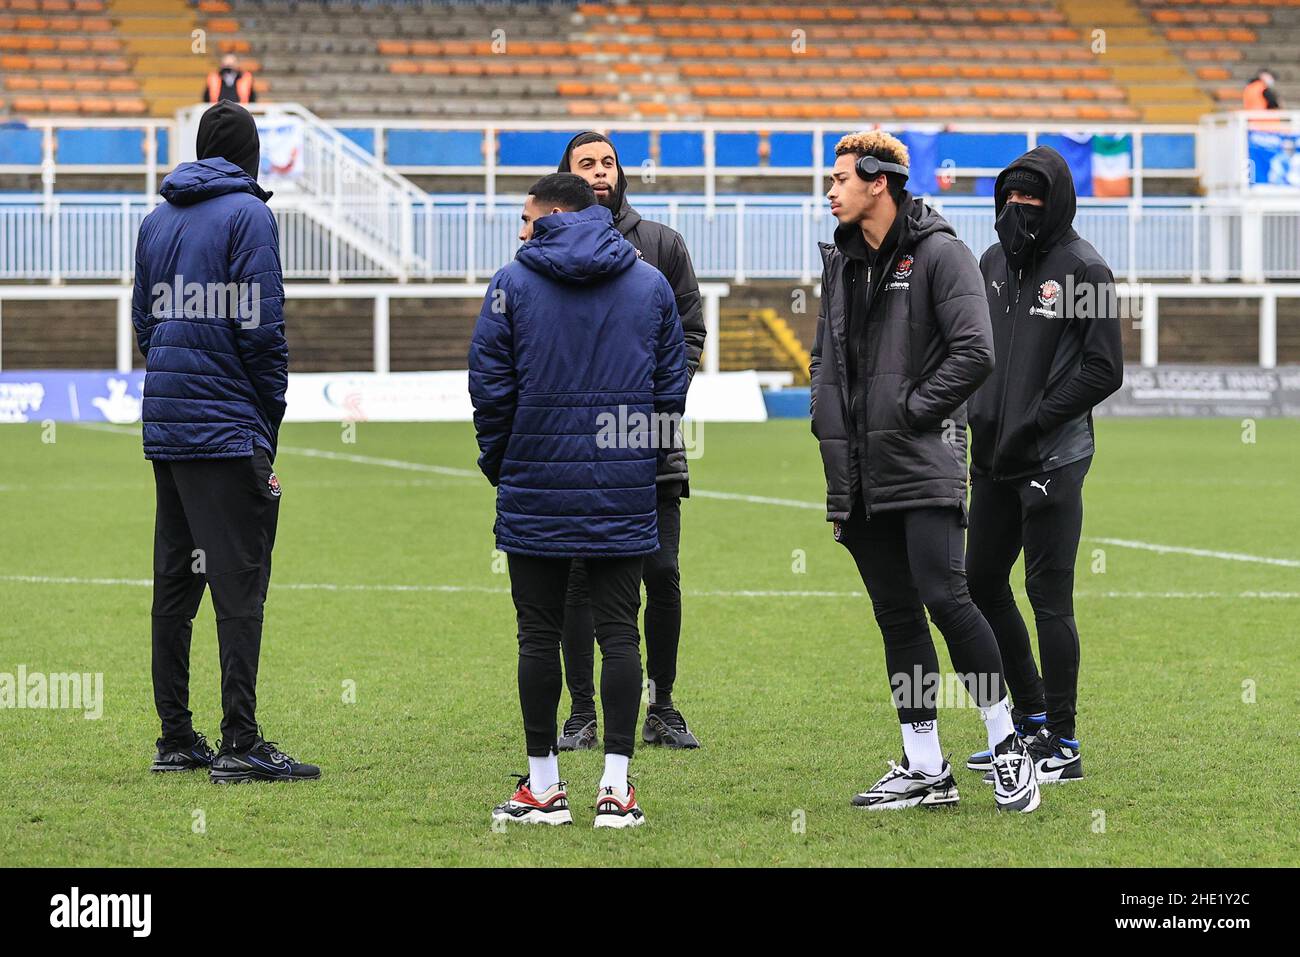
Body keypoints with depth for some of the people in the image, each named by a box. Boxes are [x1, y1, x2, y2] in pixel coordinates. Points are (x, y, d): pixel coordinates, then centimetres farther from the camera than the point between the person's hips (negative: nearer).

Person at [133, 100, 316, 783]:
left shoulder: (156, 221, 14)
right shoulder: (247, 215, -6)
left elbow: (143, 322, 16)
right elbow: (261, 327, -11)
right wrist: (270, 424, -4)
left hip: (164, 430, 7)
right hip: (229, 430, -7)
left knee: (174, 582, 10)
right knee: (239, 584, -7)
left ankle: (176, 739, 14)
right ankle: (239, 744, -11)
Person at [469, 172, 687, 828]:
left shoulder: (513, 283, -2)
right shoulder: (650, 284, 8)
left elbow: (490, 384, -3)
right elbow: (672, 384, 9)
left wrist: (498, 463, 9)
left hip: (537, 491, -2)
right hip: (624, 494, 2)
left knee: (539, 634, 4)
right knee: (619, 632, 2)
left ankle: (543, 786, 7)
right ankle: (616, 786, -2)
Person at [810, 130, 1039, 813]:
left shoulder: (939, 252, -6)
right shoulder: (840, 261, 16)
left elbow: (974, 352, -14)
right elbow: (824, 353, 26)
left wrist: (911, 410, -12)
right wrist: (826, 413, 11)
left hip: (923, 466, -7)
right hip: (858, 473, 7)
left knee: (943, 597, -15)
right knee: (896, 615, 7)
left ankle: (1006, 742, -1)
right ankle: (926, 769, 10)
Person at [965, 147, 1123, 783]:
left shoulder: (1083, 269, -9)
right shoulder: (993, 262, 12)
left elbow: (1103, 371, -13)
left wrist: (1034, 422, -16)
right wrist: (978, 416, 8)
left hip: (1053, 460, -8)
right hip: (994, 458, 8)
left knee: (1049, 598, -6)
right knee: (981, 585, 13)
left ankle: (1061, 745, 0)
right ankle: (1029, 718, 27)